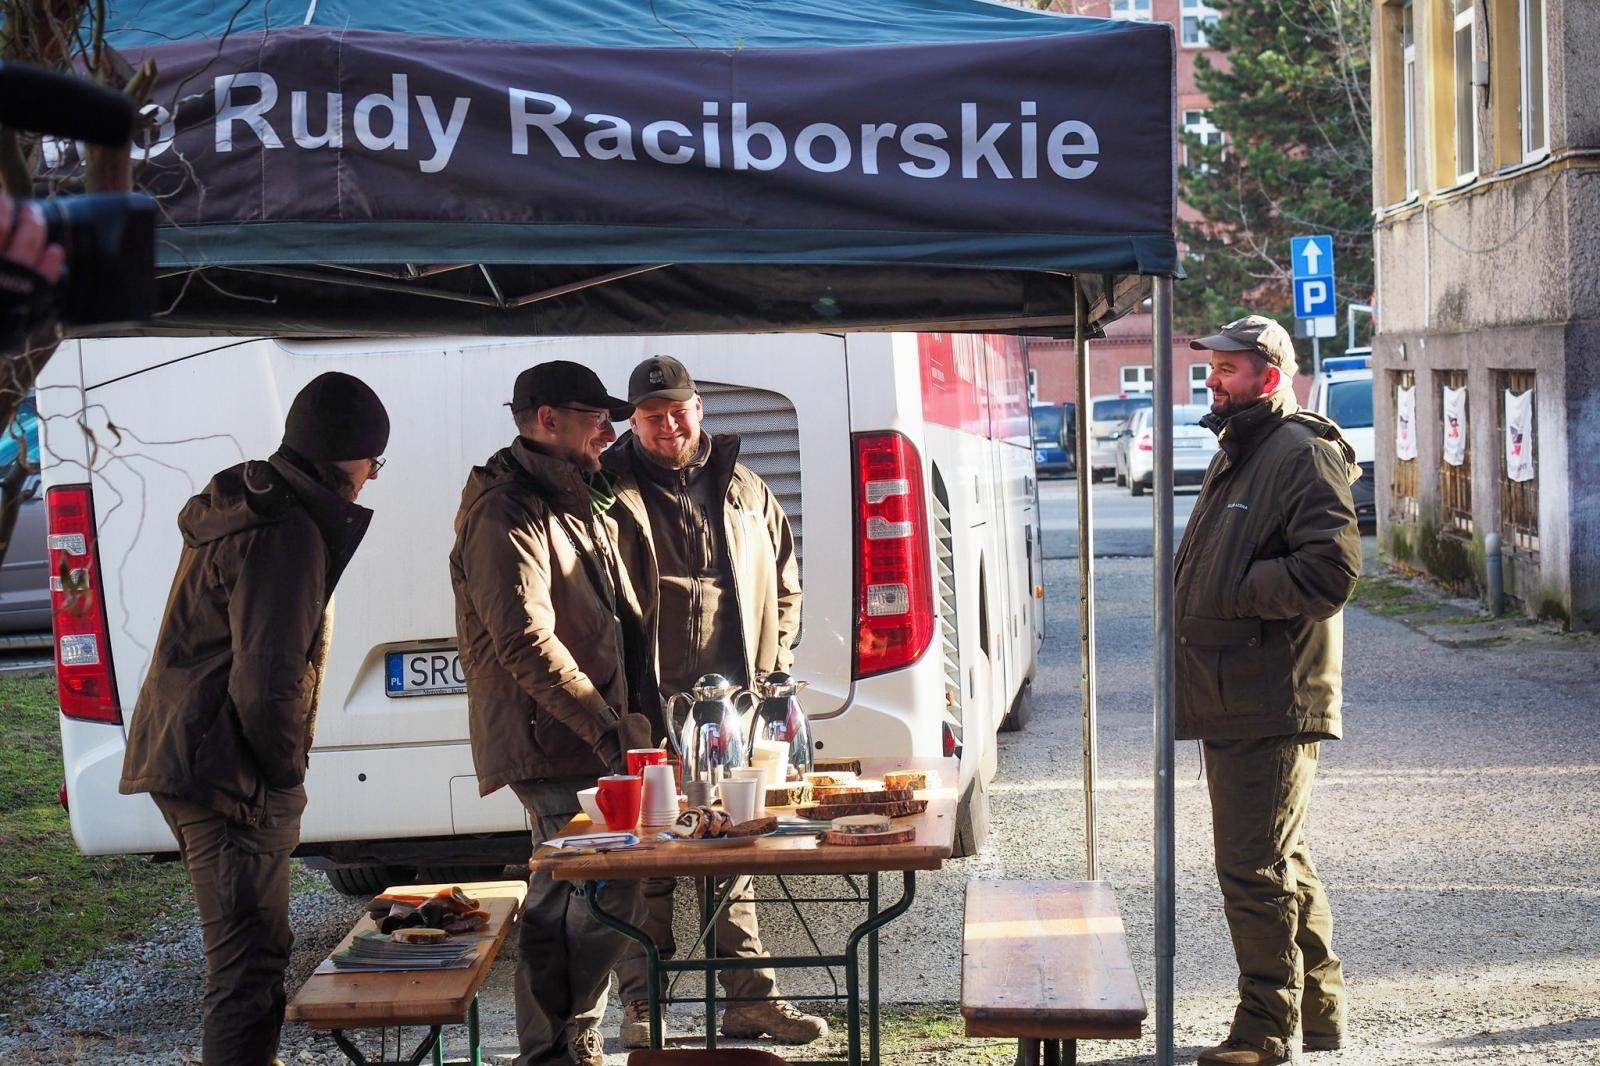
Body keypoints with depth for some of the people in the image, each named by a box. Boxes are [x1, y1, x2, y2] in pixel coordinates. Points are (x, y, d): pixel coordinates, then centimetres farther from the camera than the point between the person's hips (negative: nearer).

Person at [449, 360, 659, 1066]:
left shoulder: (580, 506, 19)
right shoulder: (506, 514, -13)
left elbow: (618, 622, 25)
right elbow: (526, 642, -21)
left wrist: (636, 712, 10)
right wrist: (607, 728, -20)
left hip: (587, 742, 10)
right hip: (552, 745, -10)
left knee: (560, 898, 14)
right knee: (606, 893, -13)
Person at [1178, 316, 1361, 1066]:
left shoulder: (1302, 456, -12)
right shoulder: (1236, 456, 20)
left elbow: (1331, 571, -22)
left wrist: (1235, 591, -18)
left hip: (1272, 705, -10)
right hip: (1232, 700, 10)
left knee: (1255, 870, -7)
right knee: (1283, 864, 17)